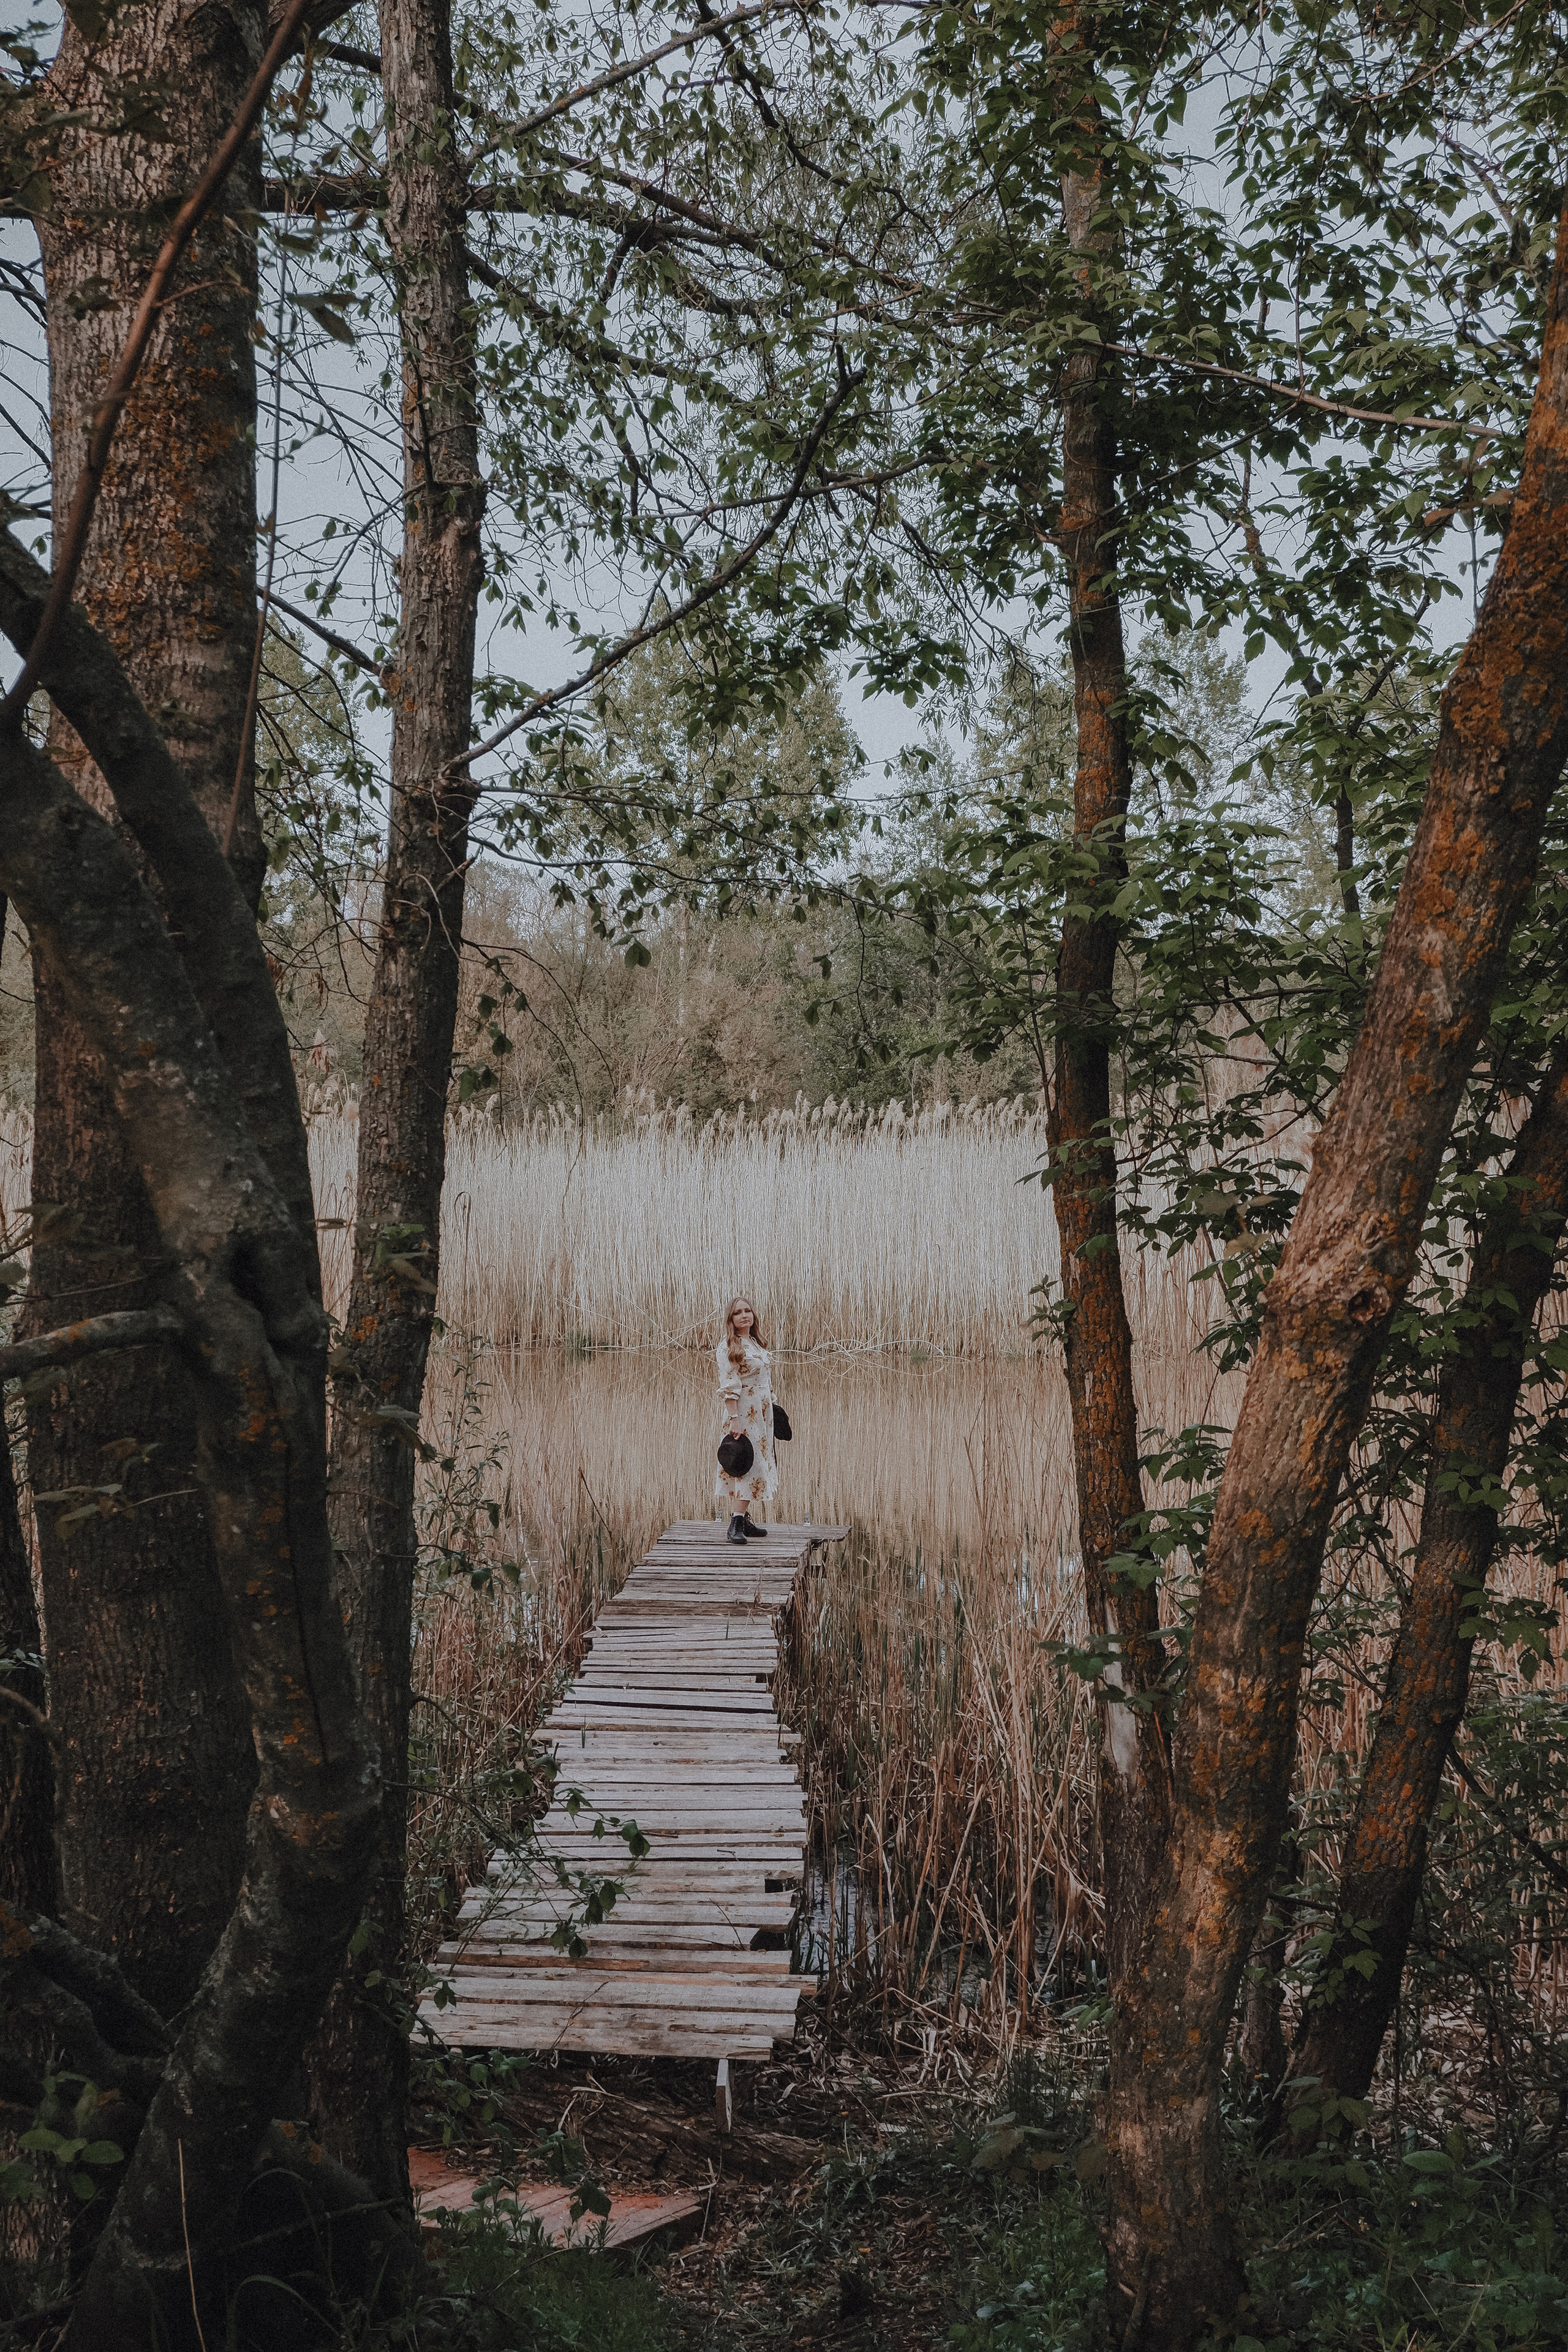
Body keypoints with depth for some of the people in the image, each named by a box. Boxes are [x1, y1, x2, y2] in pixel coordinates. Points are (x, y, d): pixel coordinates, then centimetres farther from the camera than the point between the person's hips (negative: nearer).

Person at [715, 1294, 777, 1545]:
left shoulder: (756, 1343, 14)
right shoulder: (729, 1348, -12)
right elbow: (729, 1387, -18)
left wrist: (769, 1412, 22)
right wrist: (734, 1419, -24)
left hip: (761, 1414, 9)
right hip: (743, 1413, -9)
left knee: (757, 1465, 9)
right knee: (748, 1466, -16)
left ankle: (745, 1520, 14)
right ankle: (736, 1524, -22)